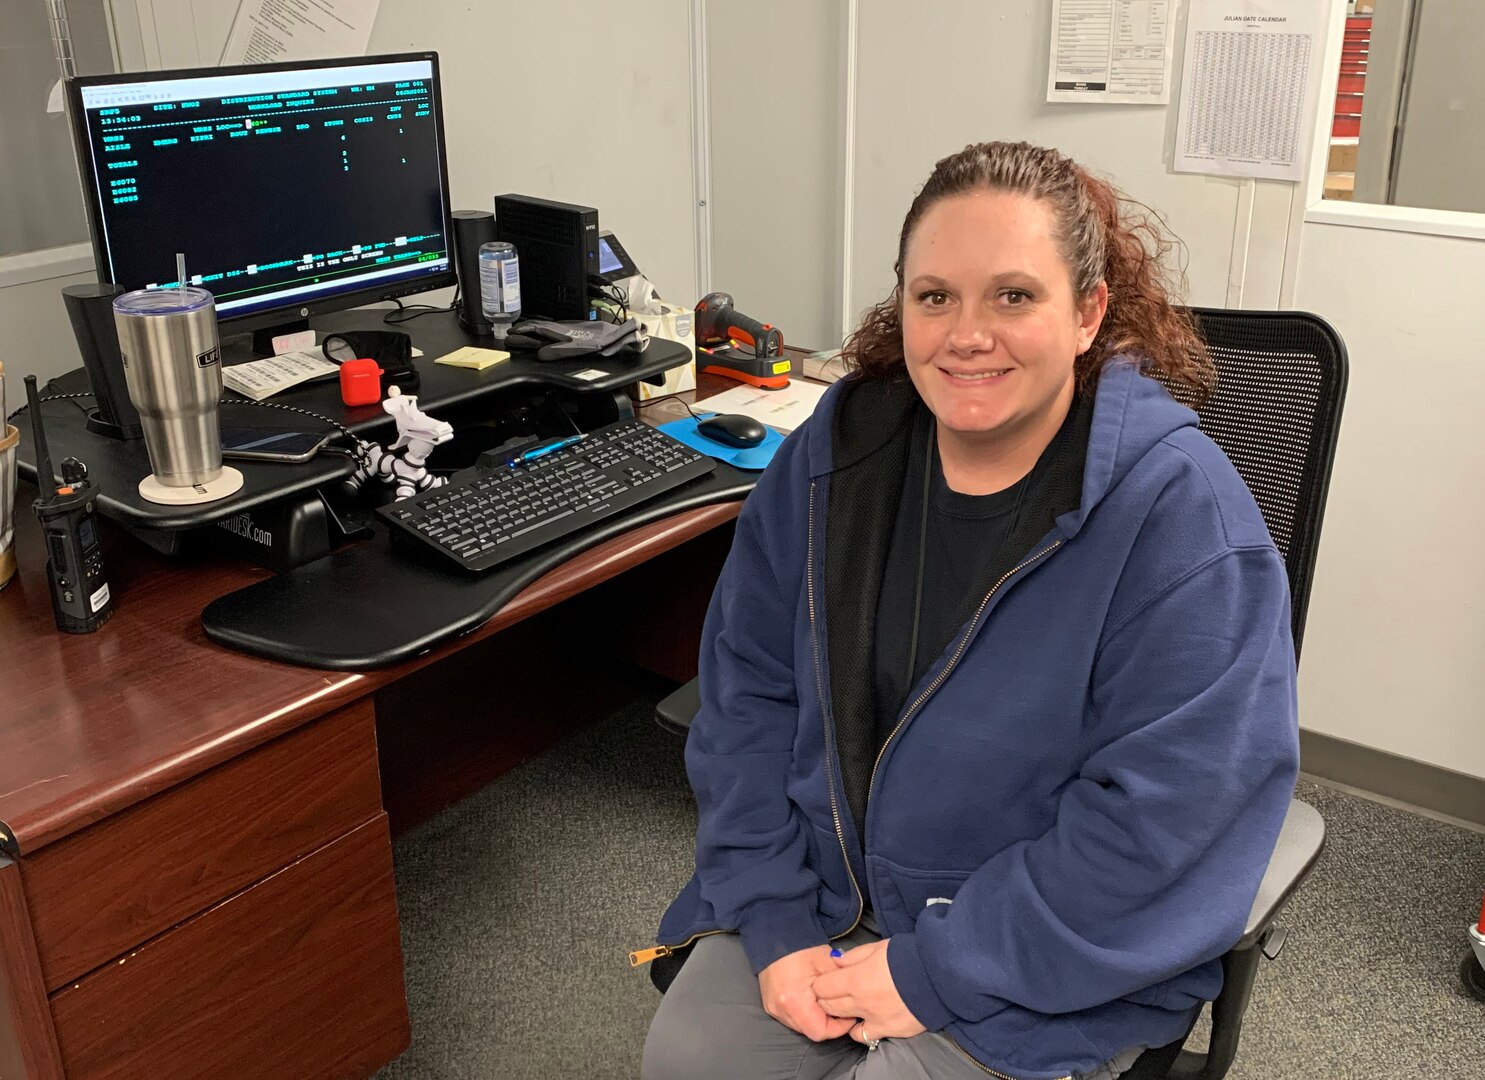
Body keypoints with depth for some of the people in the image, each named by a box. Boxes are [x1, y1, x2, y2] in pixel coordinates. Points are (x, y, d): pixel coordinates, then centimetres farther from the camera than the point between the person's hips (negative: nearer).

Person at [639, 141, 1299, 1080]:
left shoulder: (1182, 516, -20)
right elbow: (748, 689, -1)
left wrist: (932, 973, -19)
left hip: (1055, 960, -3)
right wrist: (776, 923, -9)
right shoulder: (836, 450, -5)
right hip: (828, 889, 4)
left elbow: (1163, 818, -21)